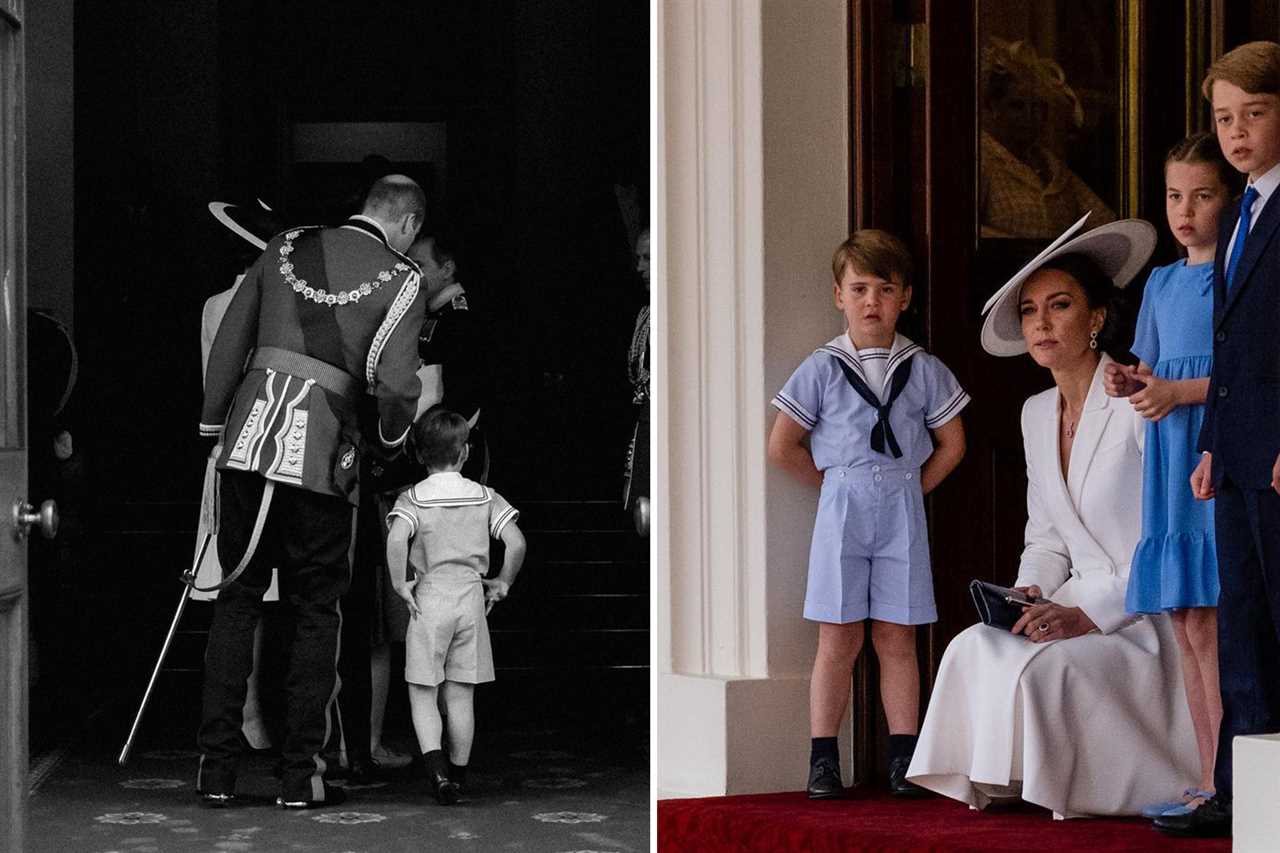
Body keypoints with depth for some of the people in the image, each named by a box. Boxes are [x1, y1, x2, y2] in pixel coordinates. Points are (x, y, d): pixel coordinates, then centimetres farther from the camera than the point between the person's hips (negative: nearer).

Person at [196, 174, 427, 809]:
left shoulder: (287, 248, 12)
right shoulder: (399, 278, 0)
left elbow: (228, 342, 13)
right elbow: (394, 381, -11)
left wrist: (212, 424, 21)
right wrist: (392, 437, 9)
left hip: (247, 440, 3)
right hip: (320, 454, -3)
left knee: (237, 598, 11)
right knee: (316, 612, 8)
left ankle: (217, 769, 10)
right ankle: (300, 775, 8)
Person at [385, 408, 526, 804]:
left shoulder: (413, 499, -4)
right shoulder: (484, 497, 3)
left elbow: (396, 539, -22)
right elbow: (516, 542, -6)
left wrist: (399, 583, -12)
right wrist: (502, 583, 8)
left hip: (429, 597, -2)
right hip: (471, 596, 2)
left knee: (422, 692, 3)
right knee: (461, 694, 10)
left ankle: (435, 765, -19)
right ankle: (457, 775, 17)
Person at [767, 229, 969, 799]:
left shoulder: (923, 370, 5)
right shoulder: (822, 369, 1)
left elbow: (951, 443, 13)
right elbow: (782, 446, 4)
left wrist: (912, 488, 5)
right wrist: (832, 485, 4)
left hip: (902, 510, 1)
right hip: (842, 508, -1)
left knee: (896, 638, 4)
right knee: (839, 638, -1)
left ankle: (904, 758, 8)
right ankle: (823, 760, 3)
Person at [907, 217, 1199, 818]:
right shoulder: (1037, 413, 12)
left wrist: (1091, 612, -23)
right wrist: (1031, 591, -3)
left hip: (1152, 618, -7)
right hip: (1078, 608, 7)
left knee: (1041, 664, -29)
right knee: (973, 648, -18)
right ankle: (1000, 784, -9)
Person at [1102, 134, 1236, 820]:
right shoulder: (1162, 283, 18)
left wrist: (1181, 392, -18)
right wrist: (1128, 384, 3)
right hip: (1171, 462, 8)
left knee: (1205, 622, -12)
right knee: (1186, 626, 7)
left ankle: (1226, 785, -8)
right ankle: (1209, 781, 12)